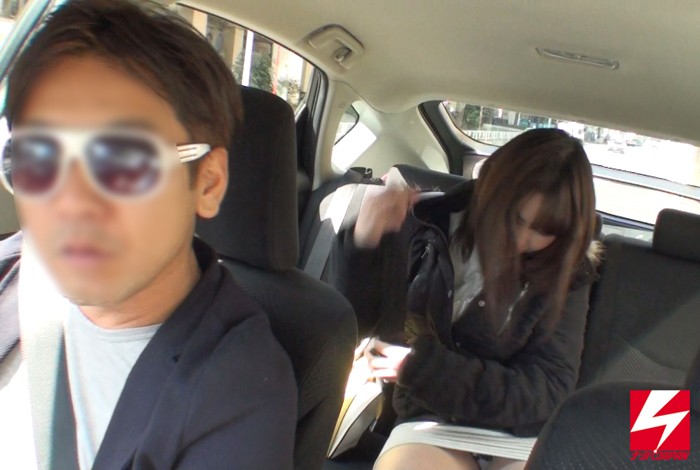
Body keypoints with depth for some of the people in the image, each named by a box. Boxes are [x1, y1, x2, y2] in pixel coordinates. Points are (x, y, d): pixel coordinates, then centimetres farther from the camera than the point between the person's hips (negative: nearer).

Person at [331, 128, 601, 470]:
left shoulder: (566, 274, -4)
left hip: (520, 430, 2)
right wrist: (362, 244, -21)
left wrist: (423, 367, -17)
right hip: (432, 417, -1)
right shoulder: (428, 227, -5)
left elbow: (548, 391, -8)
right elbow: (352, 321, 0)